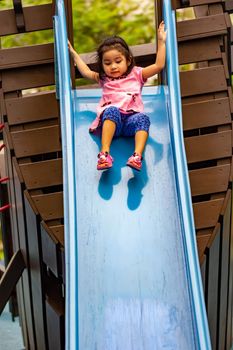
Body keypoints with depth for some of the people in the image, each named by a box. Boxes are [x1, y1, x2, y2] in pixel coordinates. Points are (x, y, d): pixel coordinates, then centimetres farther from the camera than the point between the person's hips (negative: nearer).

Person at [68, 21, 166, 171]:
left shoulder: (136, 74, 24)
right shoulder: (104, 79, 31)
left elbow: (159, 66, 16)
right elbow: (86, 72, 29)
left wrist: (161, 42, 12)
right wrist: (73, 52, 34)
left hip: (131, 118, 0)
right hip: (111, 120, 0)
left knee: (143, 118, -34)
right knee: (112, 110, -36)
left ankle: (137, 156, -55)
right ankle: (104, 153, -53)